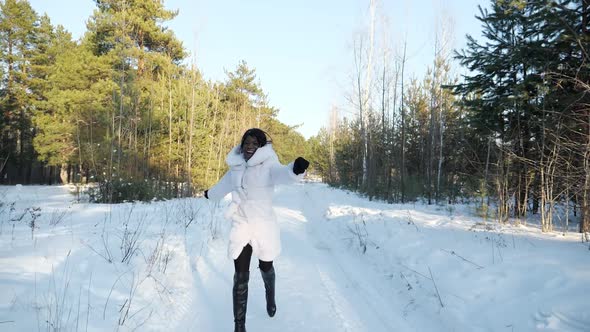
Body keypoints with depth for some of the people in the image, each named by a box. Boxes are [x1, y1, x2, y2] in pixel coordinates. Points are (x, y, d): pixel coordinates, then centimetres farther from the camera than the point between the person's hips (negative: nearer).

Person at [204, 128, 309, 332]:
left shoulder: (267, 165, -13)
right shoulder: (236, 166, 2)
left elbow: (281, 174, -37)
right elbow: (224, 185, 24)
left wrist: (295, 169, -62)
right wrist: (210, 194, 44)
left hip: (263, 225, -3)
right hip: (240, 225, 3)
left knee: (265, 267, 19)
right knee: (241, 276, -1)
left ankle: (270, 296, 53)